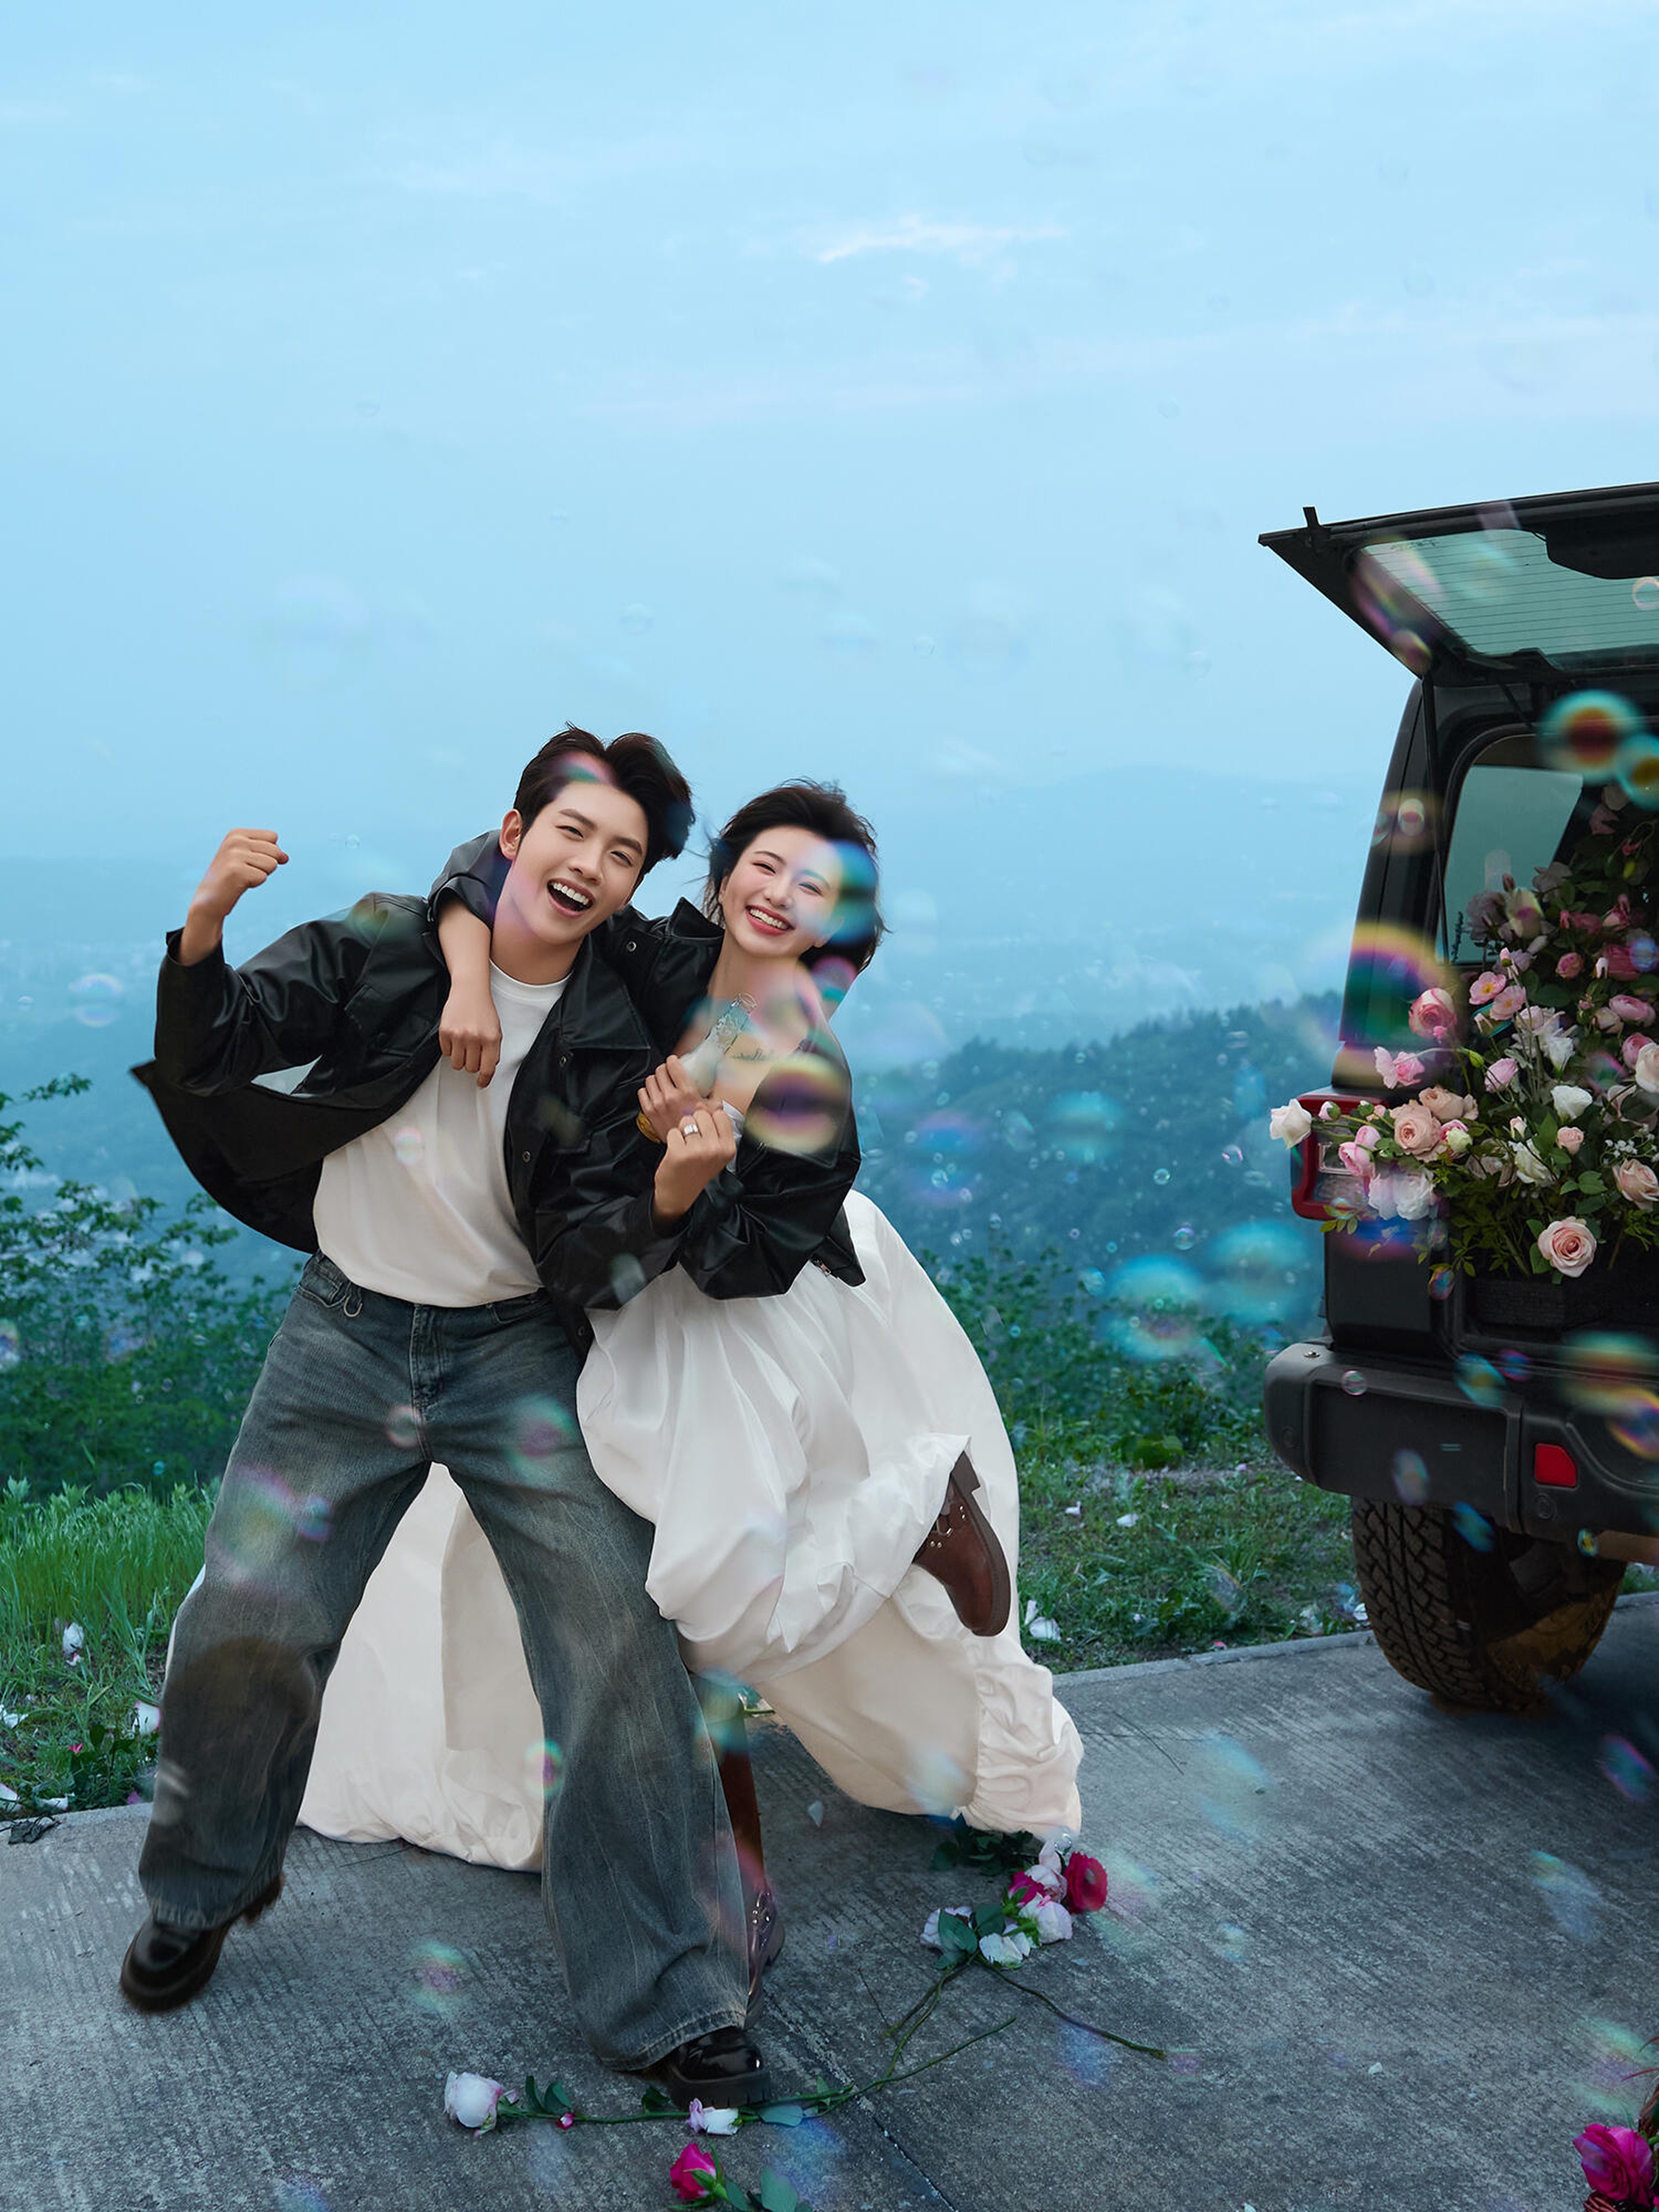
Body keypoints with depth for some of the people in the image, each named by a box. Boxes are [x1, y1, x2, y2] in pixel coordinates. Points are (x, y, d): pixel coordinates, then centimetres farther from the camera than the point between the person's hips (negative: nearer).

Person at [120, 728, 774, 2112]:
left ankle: (672, 2001, 5)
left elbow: (587, 1257, -10)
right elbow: (215, 1051, -8)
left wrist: (673, 1193, -32)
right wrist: (207, 933, -28)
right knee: (244, 1622, -6)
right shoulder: (380, 951, -5)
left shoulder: (619, 1045, -6)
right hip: (346, 1333, 0)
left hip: (518, 1350, 0)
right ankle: (204, 1893, 27)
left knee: (617, 1637, -9)